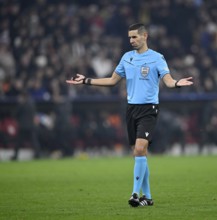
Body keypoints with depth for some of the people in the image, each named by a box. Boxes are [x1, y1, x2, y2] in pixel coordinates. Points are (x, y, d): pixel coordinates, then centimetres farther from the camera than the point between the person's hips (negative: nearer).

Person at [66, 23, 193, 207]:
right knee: (139, 153, 6)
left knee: (140, 149, -19)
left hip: (148, 109, -5)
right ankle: (147, 197, 12)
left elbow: (168, 80, -13)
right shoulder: (127, 57, 12)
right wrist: (86, 81, 17)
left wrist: (177, 83, -36)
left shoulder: (157, 58, -4)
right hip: (132, 108, 5)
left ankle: (136, 193, -16)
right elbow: (113, 80, 19)